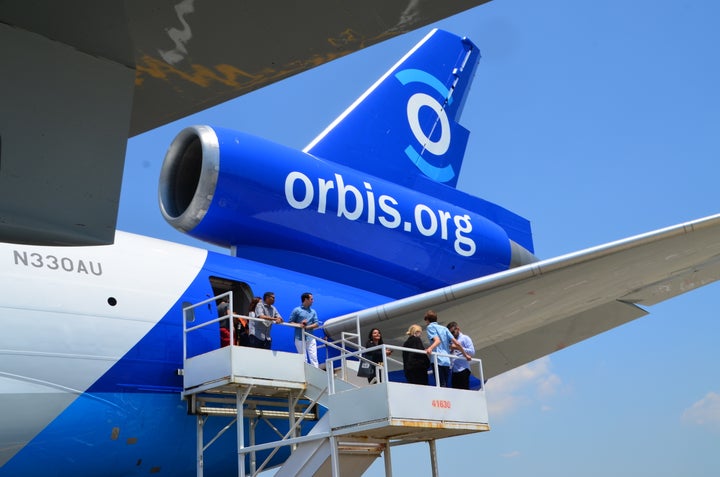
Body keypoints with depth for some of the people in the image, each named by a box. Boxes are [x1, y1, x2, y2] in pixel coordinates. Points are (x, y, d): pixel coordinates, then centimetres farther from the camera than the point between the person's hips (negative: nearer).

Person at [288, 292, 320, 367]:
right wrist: (299, 325, -15)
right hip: (300, 338, -3)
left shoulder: (313, 312, 14)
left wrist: (307, 327, -10)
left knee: (314, 358, -6)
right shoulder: (297, 310, 4)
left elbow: (317, 324, 6)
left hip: (310, 338, 3)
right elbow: (290, 322, 1)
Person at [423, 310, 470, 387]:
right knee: (445, 386, 11)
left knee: (442, 386, -13)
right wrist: (465, 355, 24)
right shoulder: (444, 328, 21)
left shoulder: (430, 327, 4)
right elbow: (456, 343, 15)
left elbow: (437, 340, -13)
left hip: (438, 361, -6)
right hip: (447, 361, 6)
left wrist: (430, 348, -32)